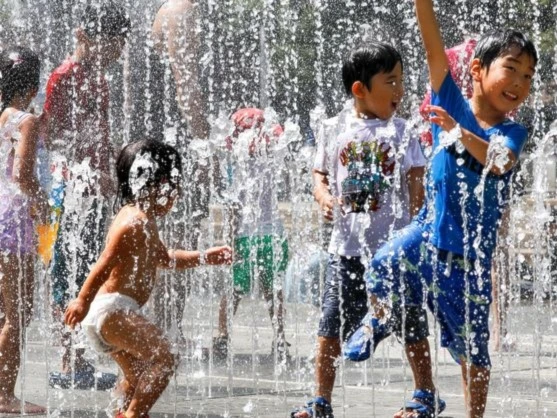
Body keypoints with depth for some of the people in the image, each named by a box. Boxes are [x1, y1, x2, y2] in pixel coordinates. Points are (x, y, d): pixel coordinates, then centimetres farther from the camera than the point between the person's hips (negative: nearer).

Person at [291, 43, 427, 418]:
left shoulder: (401, 133, -1)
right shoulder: (335, 130, 3)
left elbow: (416, 186, -2)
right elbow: (320, 173, 12)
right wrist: (324, 197, -8)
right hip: (347, 244, 1)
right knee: (331, 325, 3)